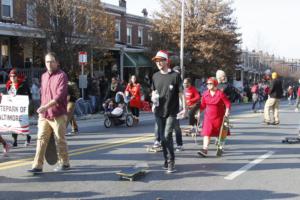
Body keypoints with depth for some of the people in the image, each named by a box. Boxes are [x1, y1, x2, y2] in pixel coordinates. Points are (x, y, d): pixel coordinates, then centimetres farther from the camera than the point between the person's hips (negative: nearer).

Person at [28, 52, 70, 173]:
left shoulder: (62, 76, -9)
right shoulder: (44, 76, 14)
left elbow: (60, 96, -19)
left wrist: (46, 106, -26)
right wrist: (42, 108, 16)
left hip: (58, 115, -6)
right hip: (43, 114, 6)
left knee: (60, 140, 5)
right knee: (41, 139, 0)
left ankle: (64, 163, 19)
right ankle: (38, 165, 2)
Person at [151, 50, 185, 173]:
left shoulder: (175, 75, -5)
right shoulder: (155, 76, 8)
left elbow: (181, 92, -3)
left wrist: (184, 108, -7)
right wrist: (154, 99, -4)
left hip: (171, 112, -5)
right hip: (159, 112, 5)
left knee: (167, 136, -13)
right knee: (162, 137, 9)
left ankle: (171, 162, -2)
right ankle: (166, 160, 24)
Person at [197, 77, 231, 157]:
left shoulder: (220, 94, -11)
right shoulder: (205, 94, 1)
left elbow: (228, 103, -8)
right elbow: (202, 105, 10)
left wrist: (227, 112, -20)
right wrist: (199, 112, 1)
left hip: (219, 117, -2)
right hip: (208, 116, 2)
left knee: (219, 134, 12)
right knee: (207, 132, -11)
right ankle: (205, 149, -17)